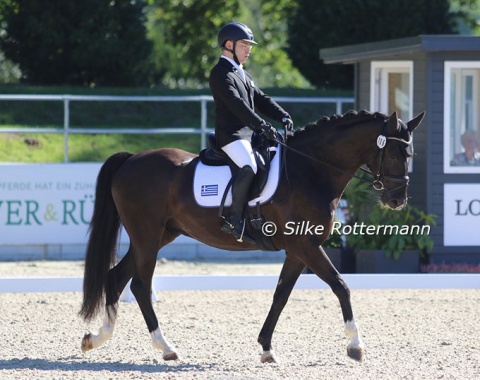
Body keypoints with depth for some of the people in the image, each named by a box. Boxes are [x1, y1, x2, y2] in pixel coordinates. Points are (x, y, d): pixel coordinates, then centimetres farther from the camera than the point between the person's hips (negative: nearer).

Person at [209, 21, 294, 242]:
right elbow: (236, 105, -20)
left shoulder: (242, 74, 24)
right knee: (249, 168, -33)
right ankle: (234, 220, -30)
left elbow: (261, 100, 19)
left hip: (249, 133, 10)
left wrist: (283, 117, 2)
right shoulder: (220, 74, -8)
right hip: (231, 135, -10)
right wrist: (262, 126, -28)